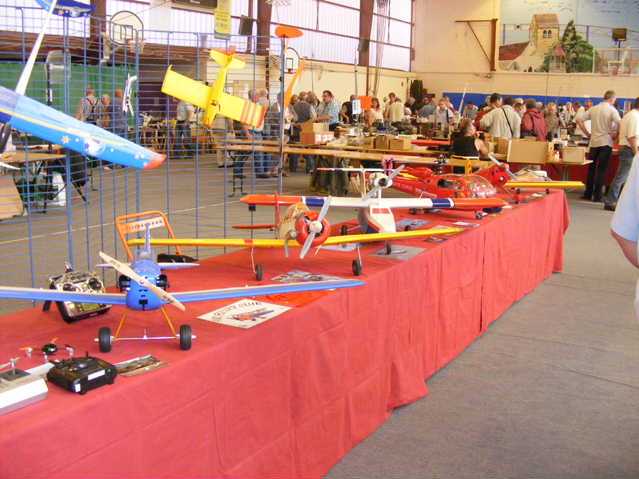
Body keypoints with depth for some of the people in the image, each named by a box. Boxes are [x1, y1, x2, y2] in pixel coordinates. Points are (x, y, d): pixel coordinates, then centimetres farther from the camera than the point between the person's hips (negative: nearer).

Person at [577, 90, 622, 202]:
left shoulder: (593, 109, 7)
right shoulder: (612, 110, -7)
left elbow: (579, 120, 5)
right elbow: (619, 123, -21)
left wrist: (587, 133, 8)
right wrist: (615, 133, -5)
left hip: (594, 142, 4)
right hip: (606, 142, -4)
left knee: (591, 168, 13)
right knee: (602, 169, 1)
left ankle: (588, 194, 15)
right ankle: (597, 196, 2)